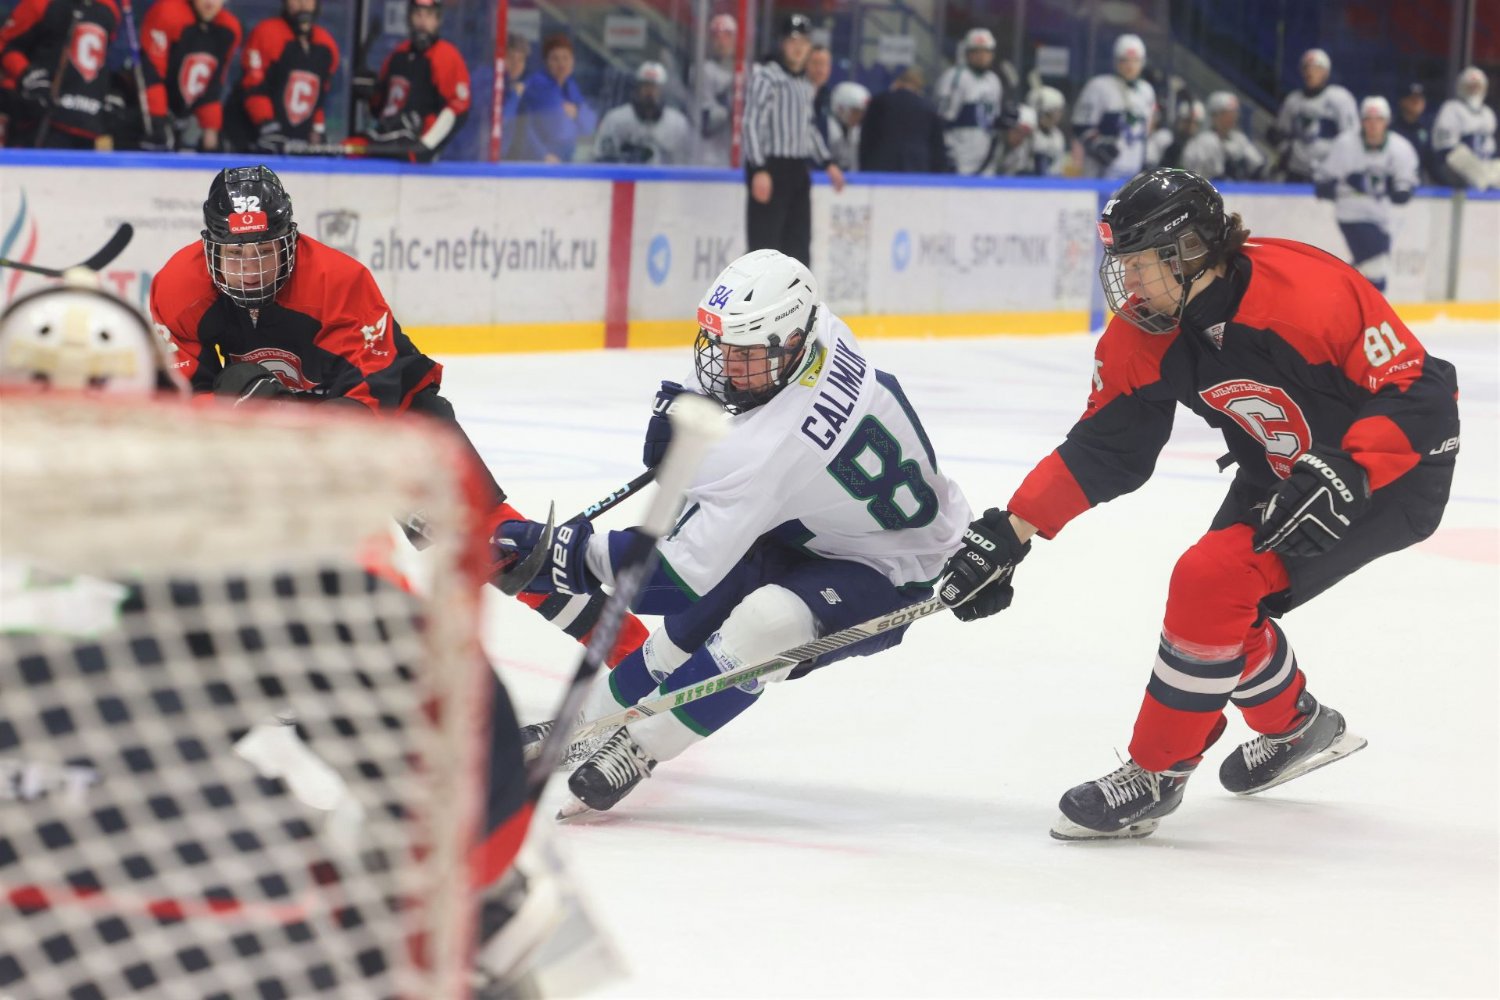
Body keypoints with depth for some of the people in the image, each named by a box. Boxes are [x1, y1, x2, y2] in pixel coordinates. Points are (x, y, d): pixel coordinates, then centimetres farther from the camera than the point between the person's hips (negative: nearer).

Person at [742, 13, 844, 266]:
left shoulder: (804, 85, 18)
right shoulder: (766, 75, -7)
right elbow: (753, 122, -14)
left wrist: (827, 163, 21)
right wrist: (759, 169, -22)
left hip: (798, 170, 8)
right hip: (771, 168, -8)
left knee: (798, 243, 9)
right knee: (765, 244, -10)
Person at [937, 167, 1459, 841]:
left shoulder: (1308, 292, -32)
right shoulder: (1144, 337, -10)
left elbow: (1422, 394, -27)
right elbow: (1101, 450, -3)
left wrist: (1343, 474, -38)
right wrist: (1007, 533, -10)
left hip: (1393, 470, -8)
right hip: (1278, 474, 8)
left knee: (1211, 584, -20)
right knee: (1214, 601, 6)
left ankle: (1156, 773, -5)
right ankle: (1298, 729, 35)